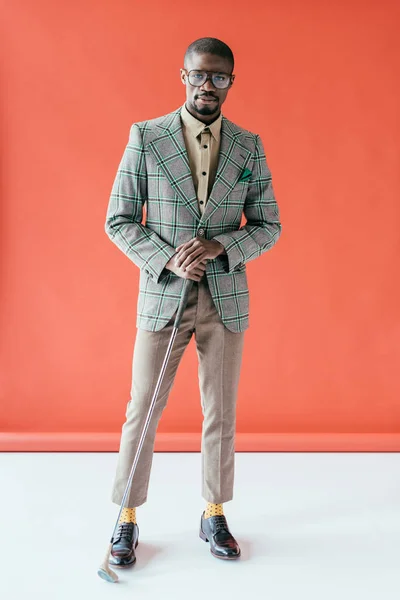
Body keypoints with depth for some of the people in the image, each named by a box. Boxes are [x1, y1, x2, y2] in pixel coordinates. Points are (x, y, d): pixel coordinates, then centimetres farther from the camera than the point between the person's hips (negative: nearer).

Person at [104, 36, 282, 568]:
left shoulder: (249, 147, 3)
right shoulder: (145, 137, -2)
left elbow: (268, 227, 4)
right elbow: (119, 221, -3)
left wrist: (218, 246, -15)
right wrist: (169, 261, -17)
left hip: (226, 299, 2)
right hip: (162, 296, -2)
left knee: (221, 413, 11)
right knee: (142, 411, 5)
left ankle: (214, 516, 29)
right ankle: (128, 519, 23)